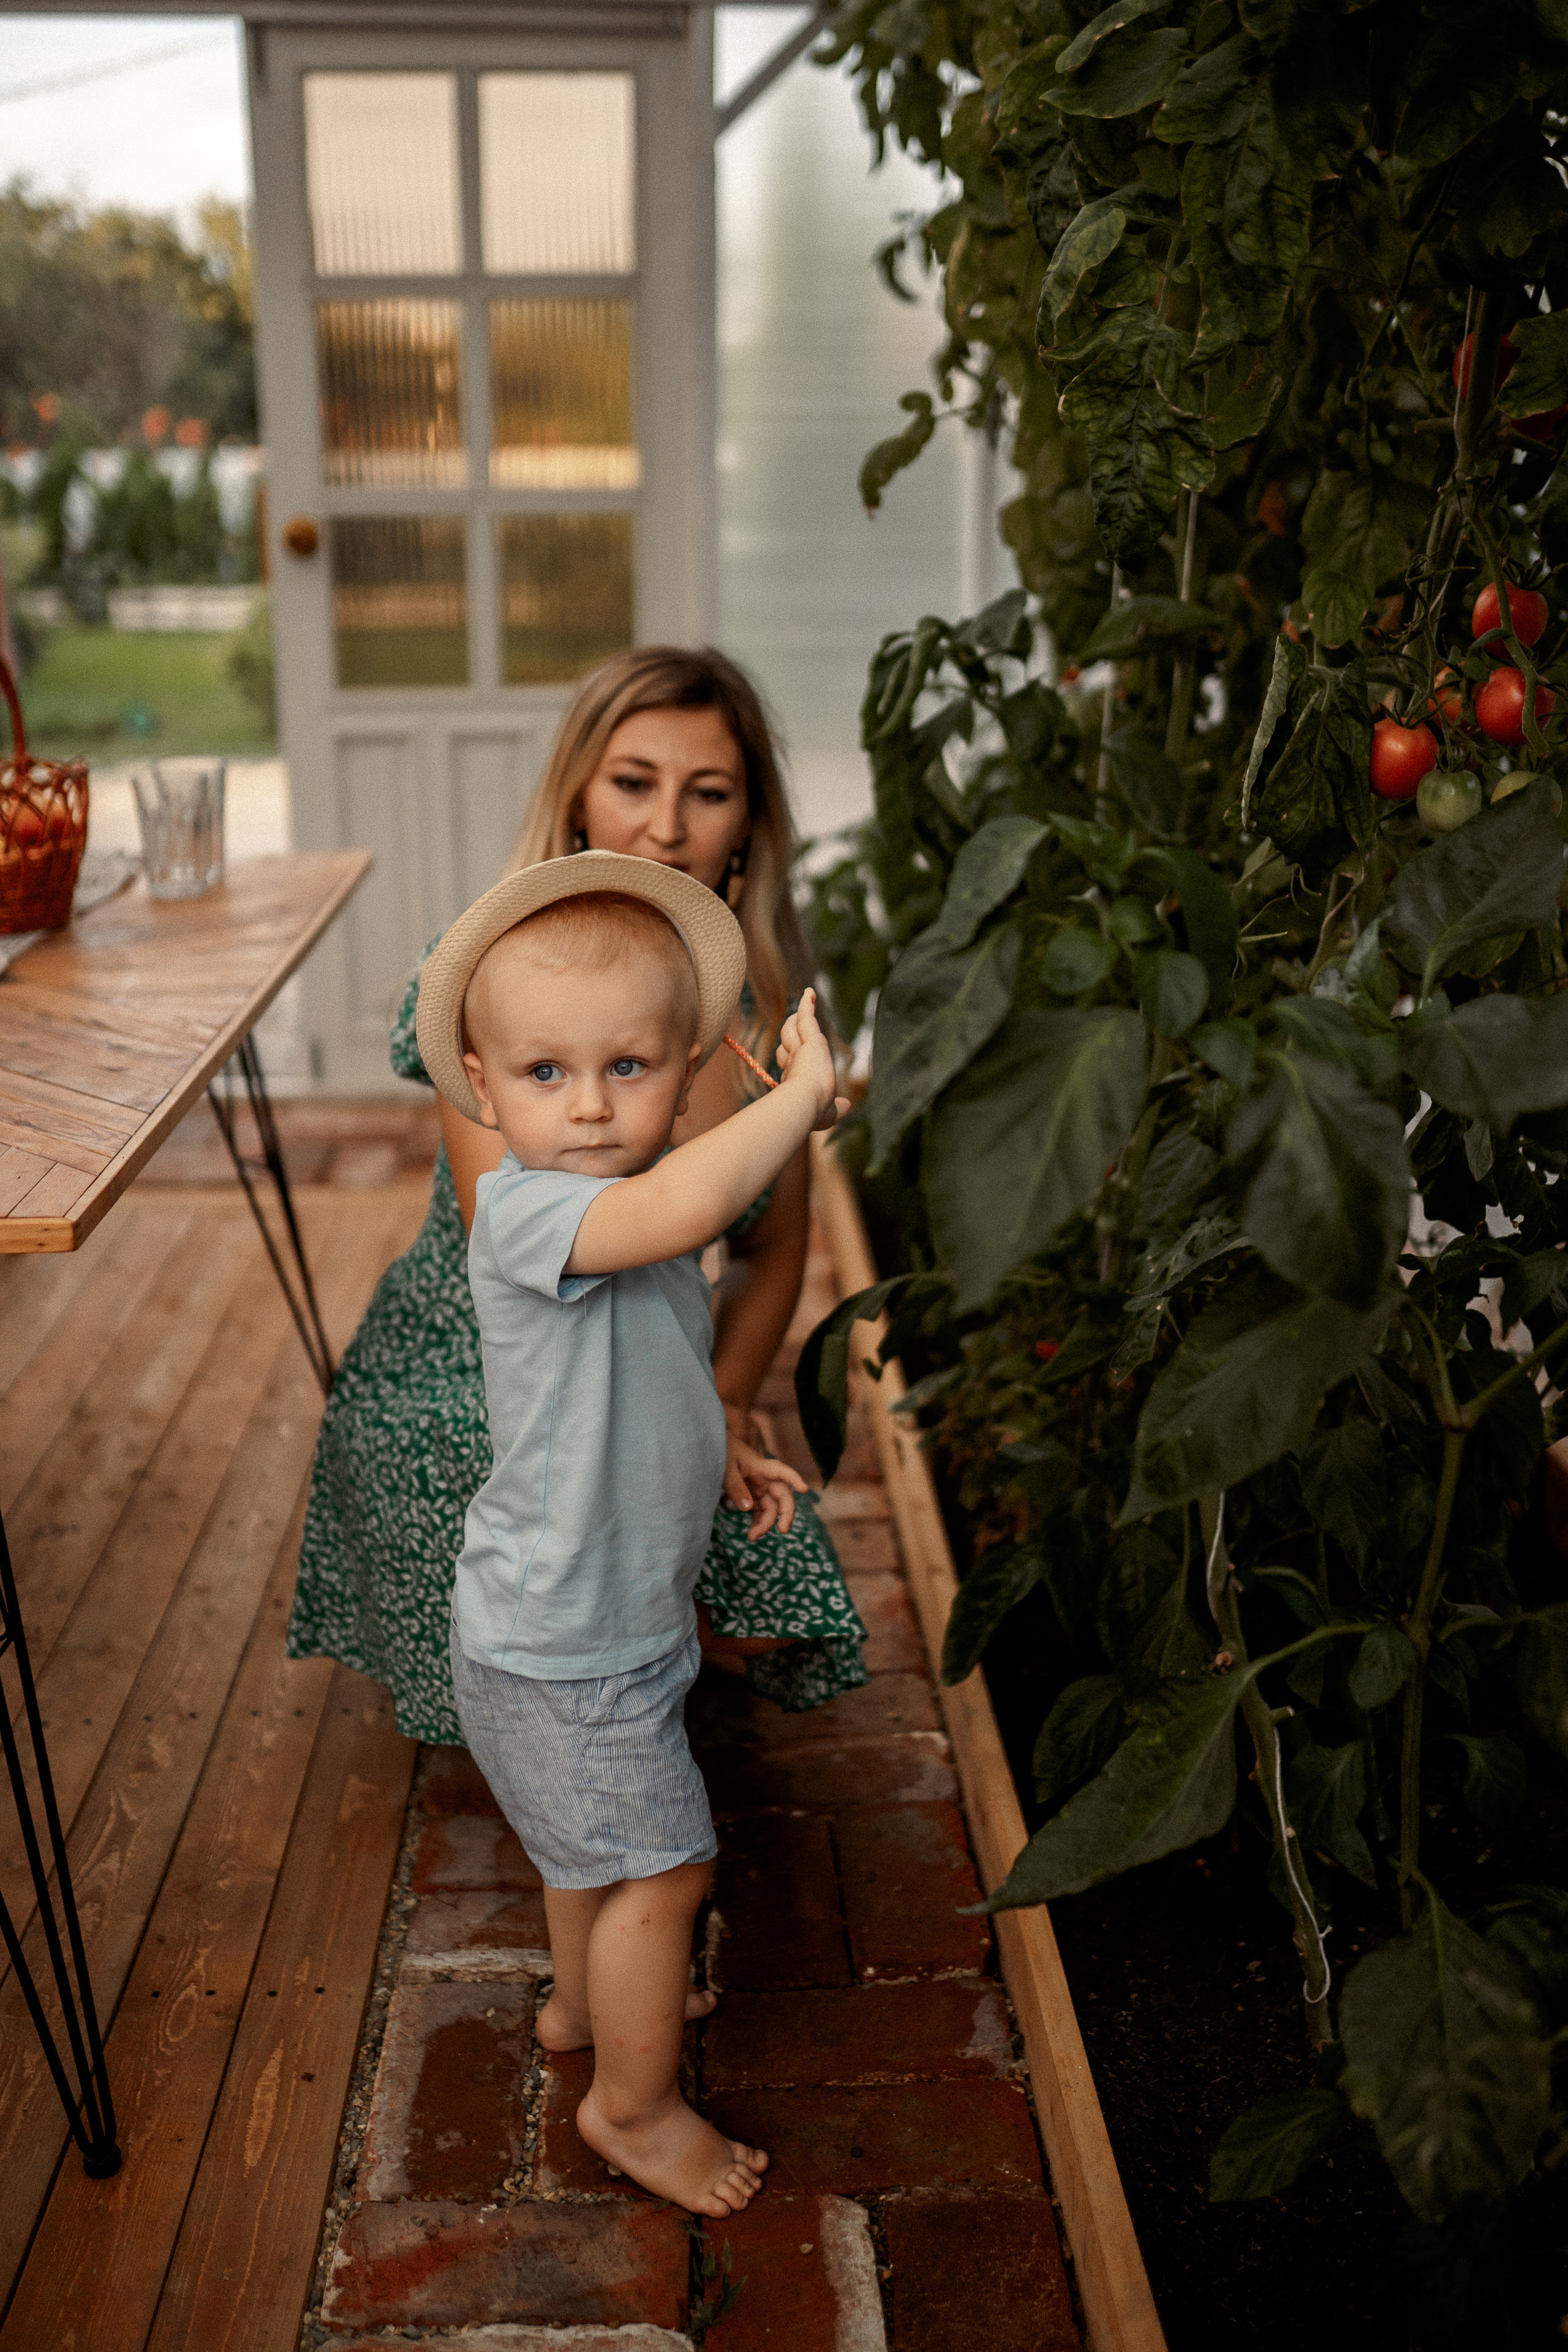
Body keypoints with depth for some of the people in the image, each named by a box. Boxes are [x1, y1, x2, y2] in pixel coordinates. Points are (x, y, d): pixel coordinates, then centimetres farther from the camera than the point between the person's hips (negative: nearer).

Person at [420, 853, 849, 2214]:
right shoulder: (525, 1209, -30)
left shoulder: (629, 1214, 1)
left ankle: (586, 2001, 53)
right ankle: (634, 2104, 28)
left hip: (619, 1613, 9)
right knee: (664, 1864, 5)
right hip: (555, 1644, -9)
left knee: (599, 1838, 29)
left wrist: (721, 1455, 8)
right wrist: (806, 1093, -38)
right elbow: (689, 1204, -50)